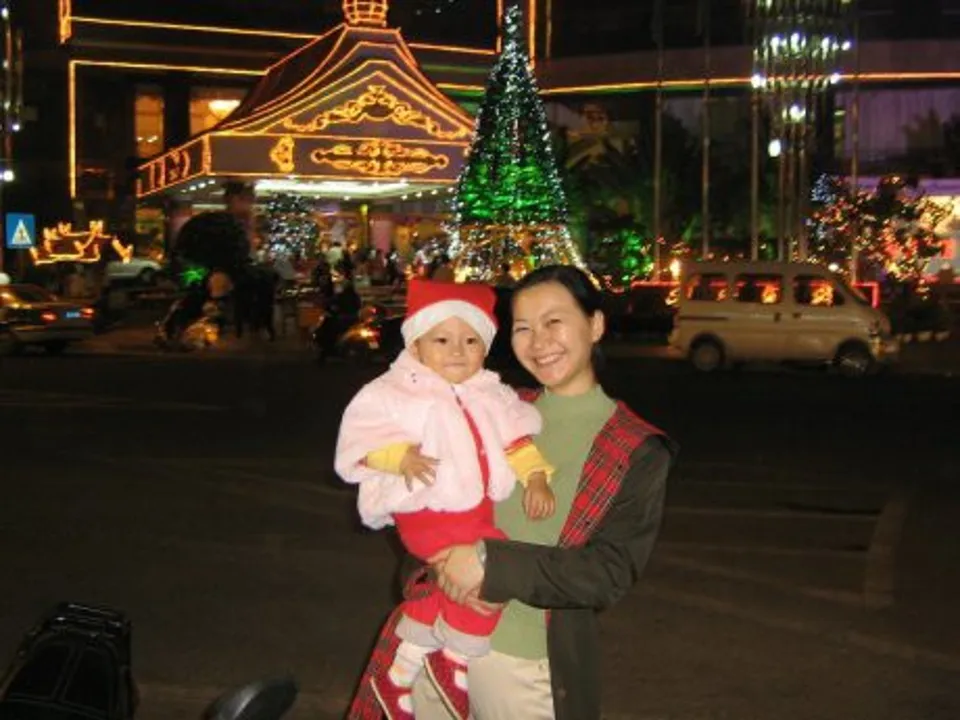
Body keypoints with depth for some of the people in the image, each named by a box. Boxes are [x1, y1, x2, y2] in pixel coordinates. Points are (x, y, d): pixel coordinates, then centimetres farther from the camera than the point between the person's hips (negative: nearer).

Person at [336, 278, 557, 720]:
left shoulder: (491, 395, 10)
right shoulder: (396, 392, -7)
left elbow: (516, 438, 10)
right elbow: (362, 435, -12)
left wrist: (536, 478, -5)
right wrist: (401, 456, -27)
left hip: (480, 511, 7)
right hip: (429, 511, -7)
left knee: (443, 588, 18)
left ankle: (398, 675, 38)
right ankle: (453, 663, 0)